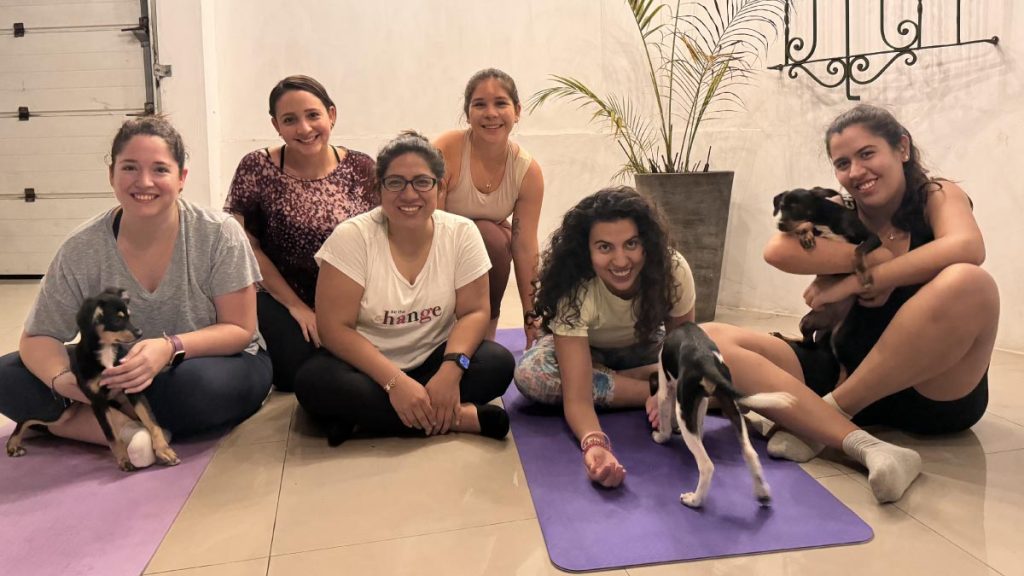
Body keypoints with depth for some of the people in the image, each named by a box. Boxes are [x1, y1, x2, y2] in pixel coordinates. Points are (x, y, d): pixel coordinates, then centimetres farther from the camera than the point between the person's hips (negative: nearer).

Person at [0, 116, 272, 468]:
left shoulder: (220, 235, -16)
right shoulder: (82, 250, -9)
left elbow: (240, 330, -13)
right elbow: (39, 336, -5)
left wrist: (172, 347, -33)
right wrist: (62, 380, -29)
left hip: (214, 363, -3)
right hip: (116, 372, 3)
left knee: (199, 384, -38)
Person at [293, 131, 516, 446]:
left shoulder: (461, 233, -8)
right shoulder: (352, 236, -15)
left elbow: (474, 311, -7)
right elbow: (335, 327, -17)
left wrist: (451, 369, -27)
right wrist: (395, 382, -29)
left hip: (433, 360, 2)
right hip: (365, 364, -1)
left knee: (499, 363, -23)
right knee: (313, 382, -32)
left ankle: (364, 415, -22)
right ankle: (462, 417, -27)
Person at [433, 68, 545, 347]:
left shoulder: (528, 171, -15)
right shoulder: (444, 152, -25)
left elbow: (526, 248, -14)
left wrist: (532, 318, -13)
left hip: (488, 248, 2)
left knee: (491, 237, -31)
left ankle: (487, 326, -10)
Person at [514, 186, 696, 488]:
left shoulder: (673, 270, -31)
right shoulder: (573, 292, -38)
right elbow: (577, 397, -42)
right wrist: (595, 444, -63)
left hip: (644, 348, 2)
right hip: (582, 349, -1)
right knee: (530, 374, -34)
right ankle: (648, 391, -22)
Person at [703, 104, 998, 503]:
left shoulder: (938, 197, 0)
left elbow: (967, 249, -25)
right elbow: (779, 252, -19)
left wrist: (856, 282, -23)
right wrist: (875, 257, -17)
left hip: (935, 393, -2)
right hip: (845, 376, 2)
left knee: (966, 282, -31)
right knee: (708, 342, -17)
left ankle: (823, 418, -21)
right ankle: (861, 445, -34)